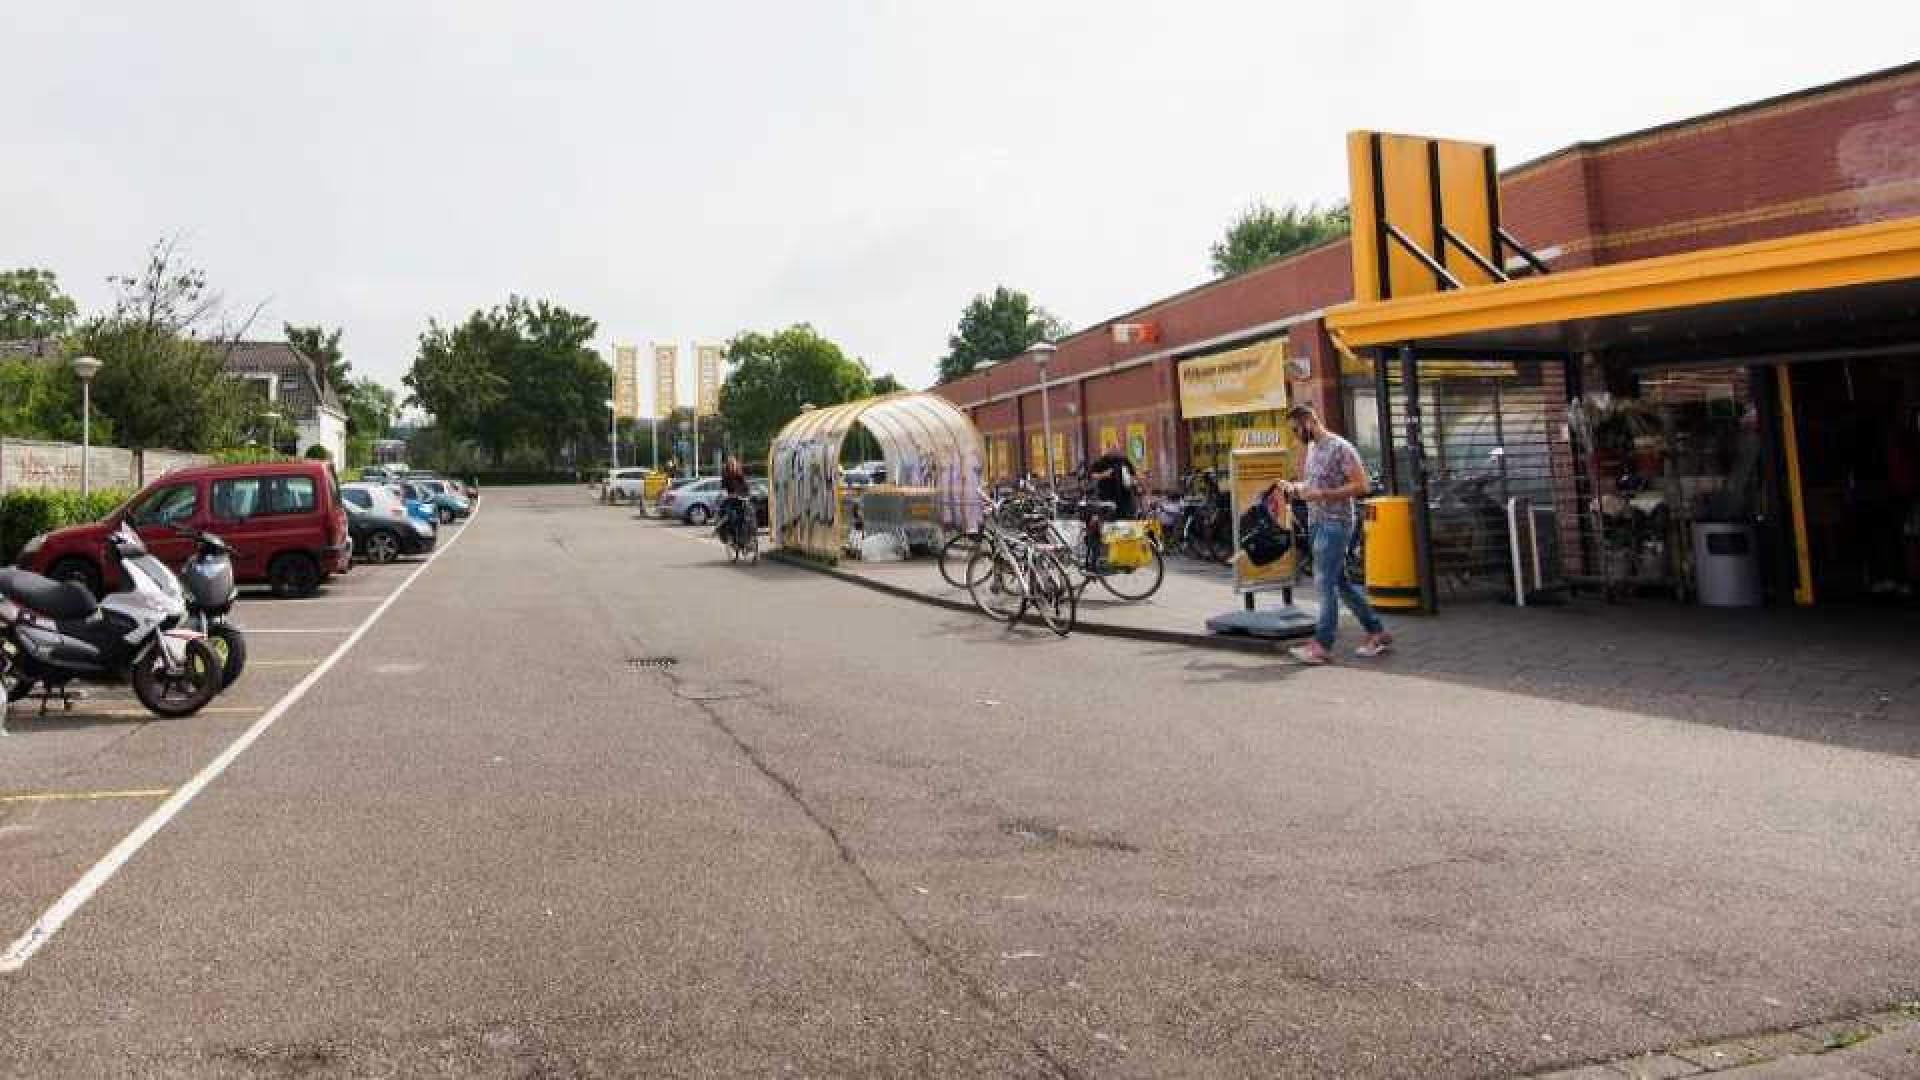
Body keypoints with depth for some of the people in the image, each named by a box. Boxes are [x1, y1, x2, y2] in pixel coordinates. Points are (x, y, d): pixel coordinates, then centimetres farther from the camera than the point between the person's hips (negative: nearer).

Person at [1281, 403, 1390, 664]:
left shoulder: (1341, 448, -13)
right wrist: (1295, 488, 6)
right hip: (1316, 523, 9)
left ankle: (1322, 645, -5)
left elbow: (1360, 485, -17)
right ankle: (1377, 632, 21)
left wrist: (1321, 494, -22)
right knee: (1340, 582, 12)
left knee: (1325, 582, -9)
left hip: (1335, 523, -9)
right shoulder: (1311, 448, 13)